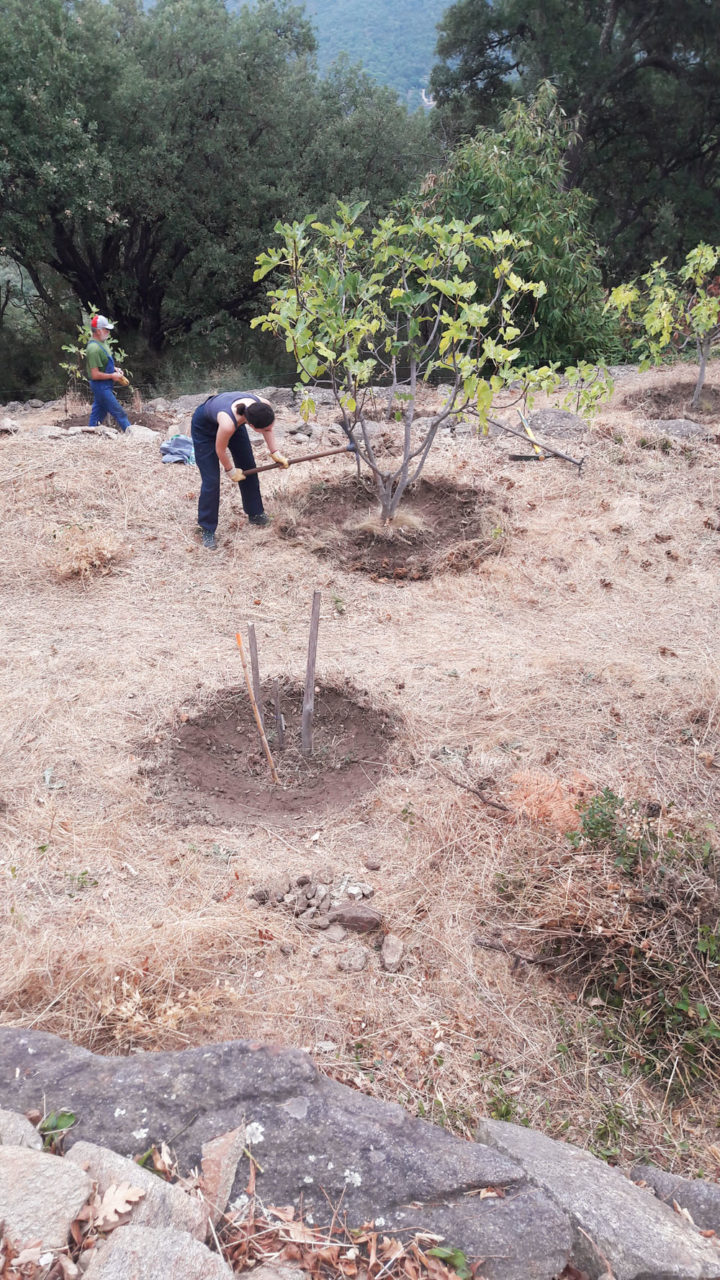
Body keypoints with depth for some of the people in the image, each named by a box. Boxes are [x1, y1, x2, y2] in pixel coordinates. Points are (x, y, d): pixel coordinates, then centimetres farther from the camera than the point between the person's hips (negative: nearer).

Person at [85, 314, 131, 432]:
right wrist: (112, 376, -17)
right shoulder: (94, 348, -24)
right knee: (119, 413, -4)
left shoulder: (102, 343, 9)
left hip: (104, 386, 10)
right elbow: (95, 375, -25)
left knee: (98, 413, 16)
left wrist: (115, 369, 9)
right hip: (101, 386, -10)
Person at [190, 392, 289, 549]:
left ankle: (255, 514, 33)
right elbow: (220, 449, -24)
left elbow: (268, 428, -7)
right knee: (211, 480, -7)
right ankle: (208, 531, 7)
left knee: (248, 468, 12)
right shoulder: (228, 423, -46)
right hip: (204, 426, -6)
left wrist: (275, 452, -14)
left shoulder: (265, 406, -33)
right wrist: (230, 471, -8)